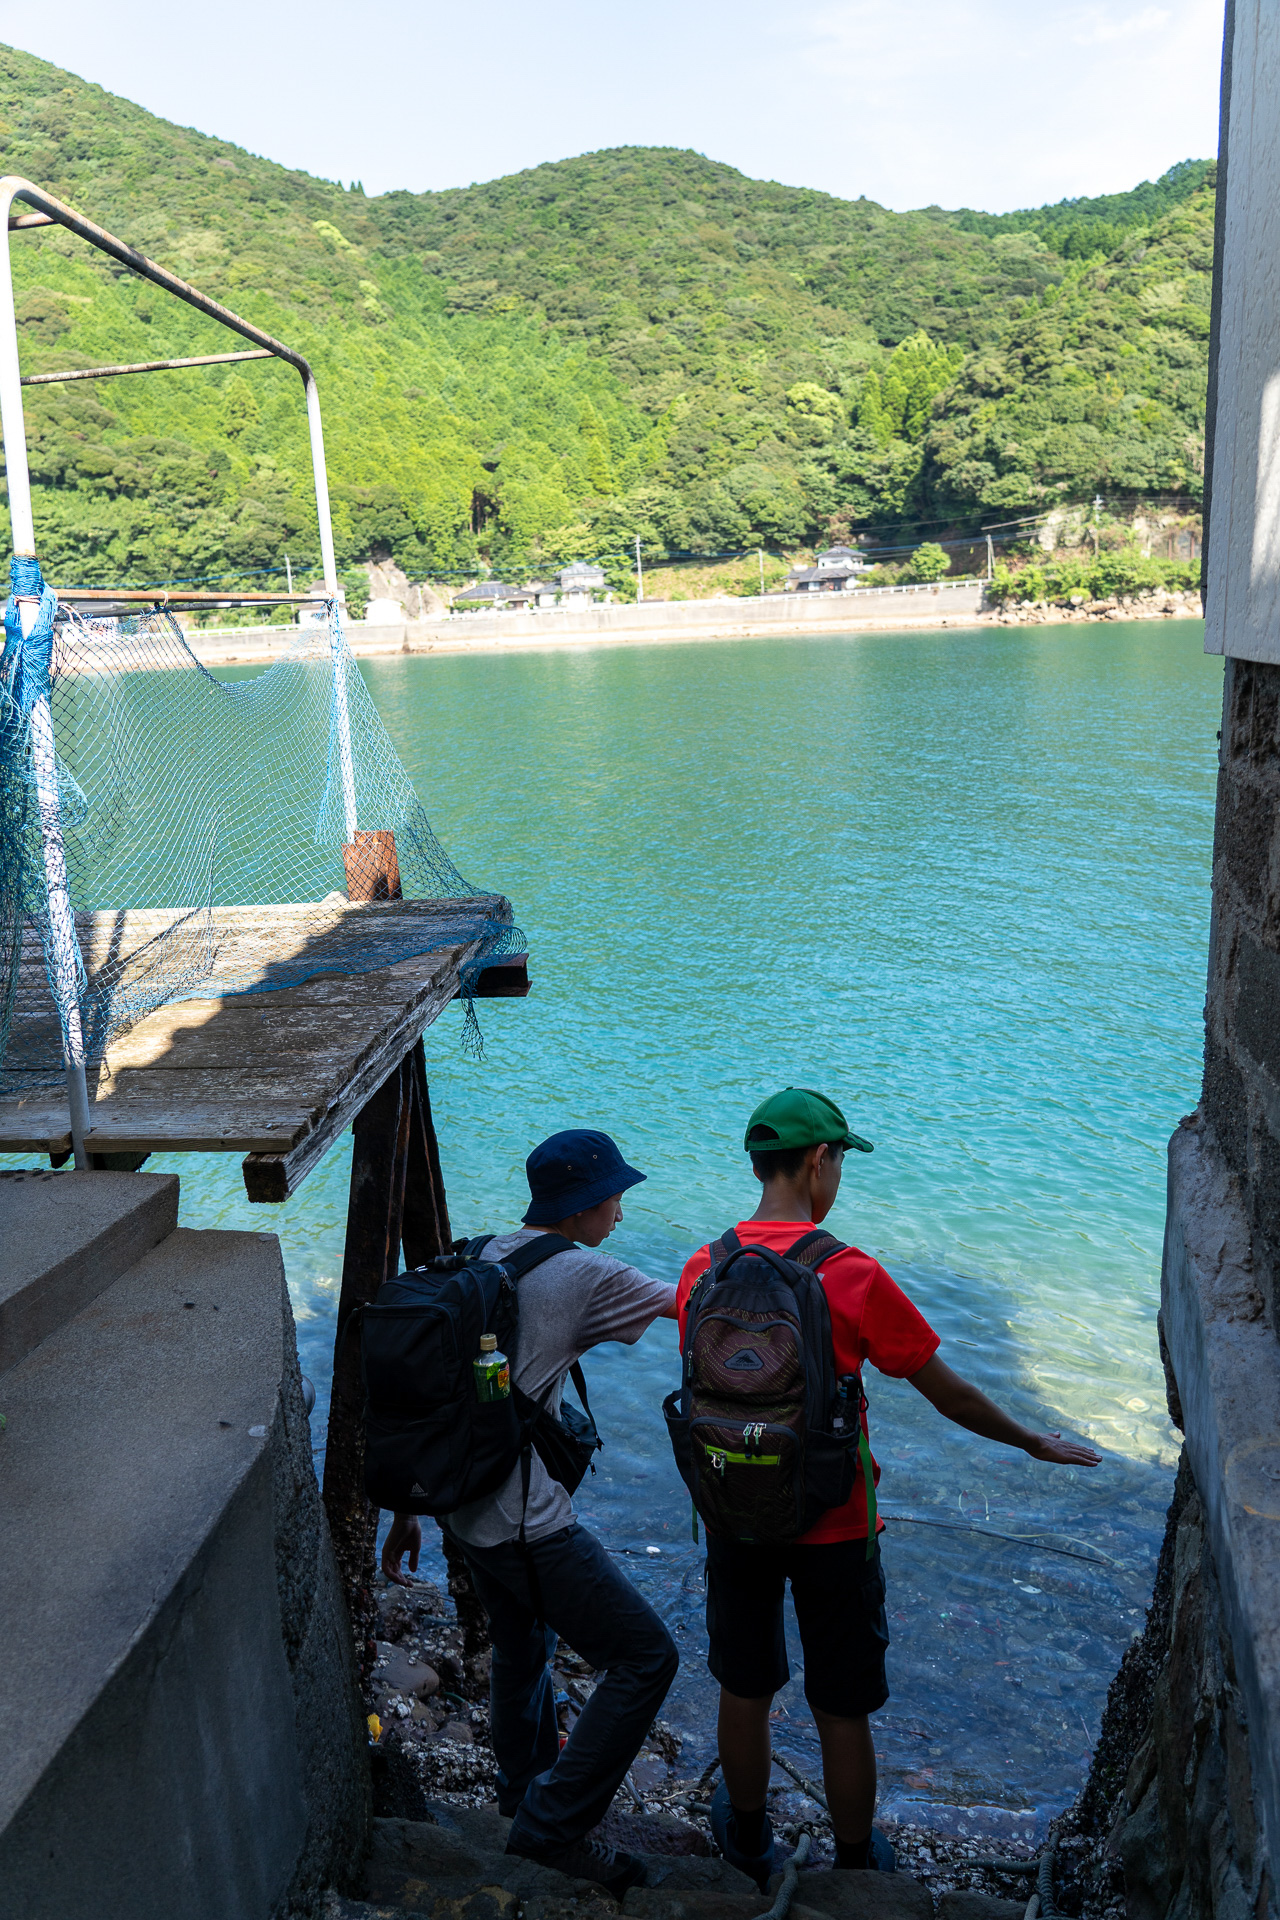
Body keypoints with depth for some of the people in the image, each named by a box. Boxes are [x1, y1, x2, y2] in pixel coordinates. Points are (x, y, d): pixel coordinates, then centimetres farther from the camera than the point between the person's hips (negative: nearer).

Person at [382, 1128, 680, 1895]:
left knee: (521, 1650, 30)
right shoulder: (583, 1276, -16)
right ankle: (554, 1824, 9)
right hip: (527, 1526, -9)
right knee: (645, 1657, 3)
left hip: (467, 1507, 9)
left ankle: (525, 1788, 52)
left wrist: (408, 1509, 18)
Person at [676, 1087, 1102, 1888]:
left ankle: (747, 1839, 43)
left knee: (745, 1691, 22)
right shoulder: (854, 1277, -22)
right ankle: (857, 1865, 37)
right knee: (843, 1711, 17)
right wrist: (1037, 1443, 6)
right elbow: (950, 1395, -12)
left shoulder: (702, 1271, -10)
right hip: (832, 1527, -3)